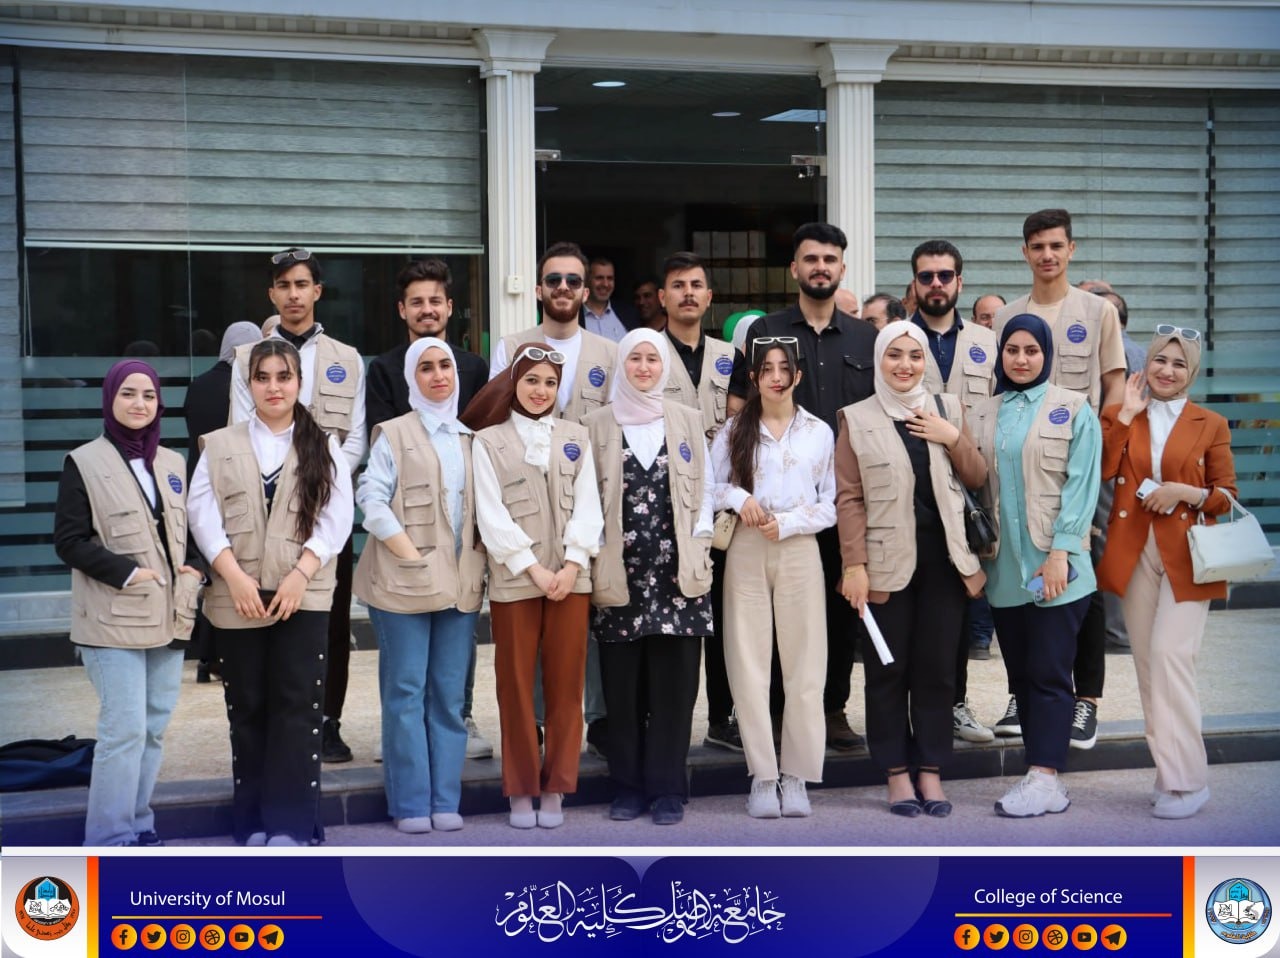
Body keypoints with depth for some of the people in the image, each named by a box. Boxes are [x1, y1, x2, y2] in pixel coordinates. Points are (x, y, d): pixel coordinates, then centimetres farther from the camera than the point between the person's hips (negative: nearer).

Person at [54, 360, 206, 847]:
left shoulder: (172, 463, 13)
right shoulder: (84, 463, -3)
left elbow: (189, 531, 19)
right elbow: (68, 540, -7)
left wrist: (194, 568, -1)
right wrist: (126, 573, -15)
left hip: (168, 616, 5)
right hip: (114, 620, -5)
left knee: (154, 728, 9)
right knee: (124, 729, -9)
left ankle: (137, 825, 20)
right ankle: (110, 841, 0)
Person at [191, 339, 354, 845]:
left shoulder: (324, 447, 8)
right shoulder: (219, 446, 10)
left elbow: (336, 518, -3)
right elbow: (203, 515, -1)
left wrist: (299, 575, -15)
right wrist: (236, 577, -13)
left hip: (304, 597, -1)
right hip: (237, 599, 1)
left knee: (297, 706, -4)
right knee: (247, 708, 7)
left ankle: (290, 822, 1)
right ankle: (253, 820, 16)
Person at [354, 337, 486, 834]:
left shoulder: (470, 438, 15)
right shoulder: (394, 435, 3)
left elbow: (483, 505, 17)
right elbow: (371, 500, -6)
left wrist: (475, 564, 3)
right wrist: (413, 557, -12)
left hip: (459, 582, 4)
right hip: (404, 581, -4)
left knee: (449, 694, 5)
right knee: (406, 691, -1)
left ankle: (445, 800, 11)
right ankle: (410, 803, 5)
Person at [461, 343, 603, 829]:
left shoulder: (575, 437, 12)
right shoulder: (487, 441, 4)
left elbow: (588, 505, 5)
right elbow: (492, 515, -4)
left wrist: (572, 563, -8)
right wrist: (533, 568, -11)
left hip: (571, 577, 2)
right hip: (513, 580, -2)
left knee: (566, 684, 4)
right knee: (516, 686, 3)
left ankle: (556, 787, 12)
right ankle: (521, 789, 12)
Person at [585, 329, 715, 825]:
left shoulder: (686, 420, 10)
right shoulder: (598, 424, 7)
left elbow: (704, 487, 11)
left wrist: (698, 542, 1)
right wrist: (597, 554, -1)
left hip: (676, 569, 0)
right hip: (619, 571, 0)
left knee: (674, 680, -1)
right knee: (622, 682, 2)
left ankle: (668, 787, 7)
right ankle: (629, 785, 12)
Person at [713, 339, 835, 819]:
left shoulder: (820, 433, 5)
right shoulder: (734, 430, 8)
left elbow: (829, 505, 4)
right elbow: (709, 486, 8)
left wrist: (787, 523, -9)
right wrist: (739, 497, -11)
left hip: (799, 551, -1)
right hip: (746, 551, 1)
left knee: (805, 666, -1)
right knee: (748, 667, -1)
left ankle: (795, 776, 8)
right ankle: (762, 776, 7)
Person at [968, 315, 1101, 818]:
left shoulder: (1072, 409, 1)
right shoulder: (983, 416, 13)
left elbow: (1081, 484, -6)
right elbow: (975, 484, 11)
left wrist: (1060, 552, -14)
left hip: (1054, 566, -5)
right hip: (1003, 567, 5)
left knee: (1048, 673, -6)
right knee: (1021, 675, 7)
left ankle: (1045, 780, -5)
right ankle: (1041, 773, 13)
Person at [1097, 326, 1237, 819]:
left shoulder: (1211, 425, 5)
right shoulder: (1121, 417, 11)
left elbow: (1226, 496, 5)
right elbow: (1102, 470, -6)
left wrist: (1189, 492, -13)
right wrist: (1126, 413, -6)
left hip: (1186, 555, -3)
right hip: (1134, 553, 3)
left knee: (1169, 654, -14)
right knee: (1147, 662, 5)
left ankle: (1186, 780, -7)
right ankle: (1170, 771, 14)